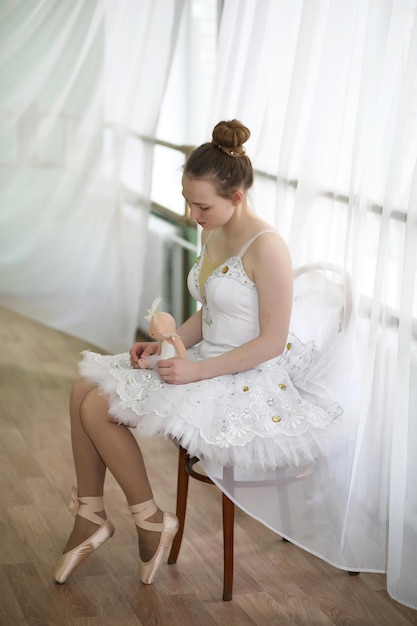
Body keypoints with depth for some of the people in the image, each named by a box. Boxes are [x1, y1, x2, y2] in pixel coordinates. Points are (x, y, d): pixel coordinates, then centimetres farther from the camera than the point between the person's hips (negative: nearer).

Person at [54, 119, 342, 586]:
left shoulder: (266, 247, -22)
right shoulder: (212, 234, 6)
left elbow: (273, 342, -21)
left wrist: (196, 370, -21)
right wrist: (165, 345, -1)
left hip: (248, 381, -9)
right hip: (205, 364, 9)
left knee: (100, 408, -15)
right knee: (84, 391, 0)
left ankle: (151, 522, 3)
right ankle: (90, 516, 10)